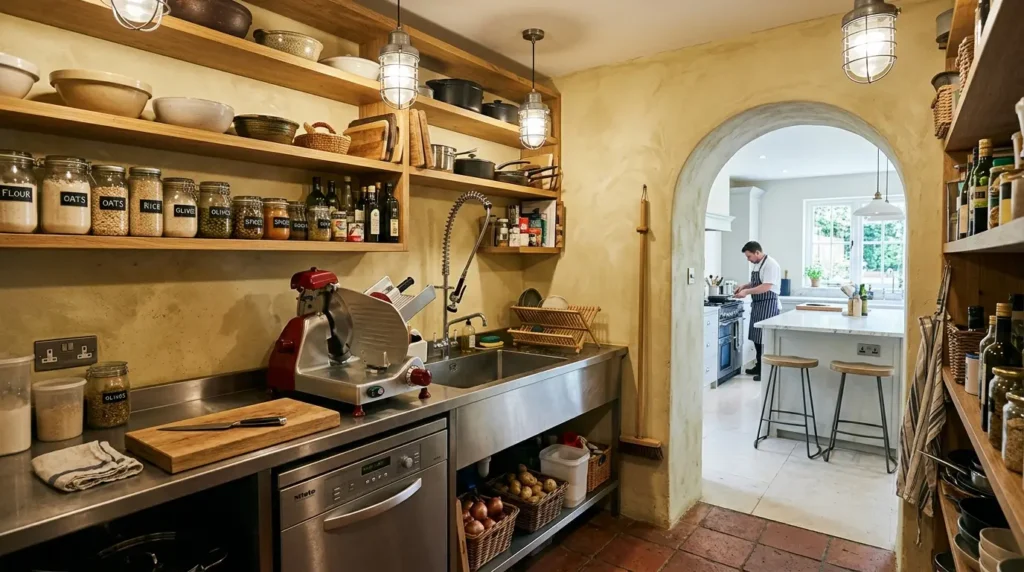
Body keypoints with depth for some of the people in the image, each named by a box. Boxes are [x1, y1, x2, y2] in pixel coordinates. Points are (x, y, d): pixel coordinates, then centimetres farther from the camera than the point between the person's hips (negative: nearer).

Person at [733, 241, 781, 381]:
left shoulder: (770, 264, -16)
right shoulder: (758, 264, 14)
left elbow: (766, 287, -24)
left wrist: (747, 292, -25)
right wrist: (744, 286, 7)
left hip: (768, 305, -10)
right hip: (757, 305, 10)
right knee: (757, 337, 14)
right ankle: (760, 366, 25)